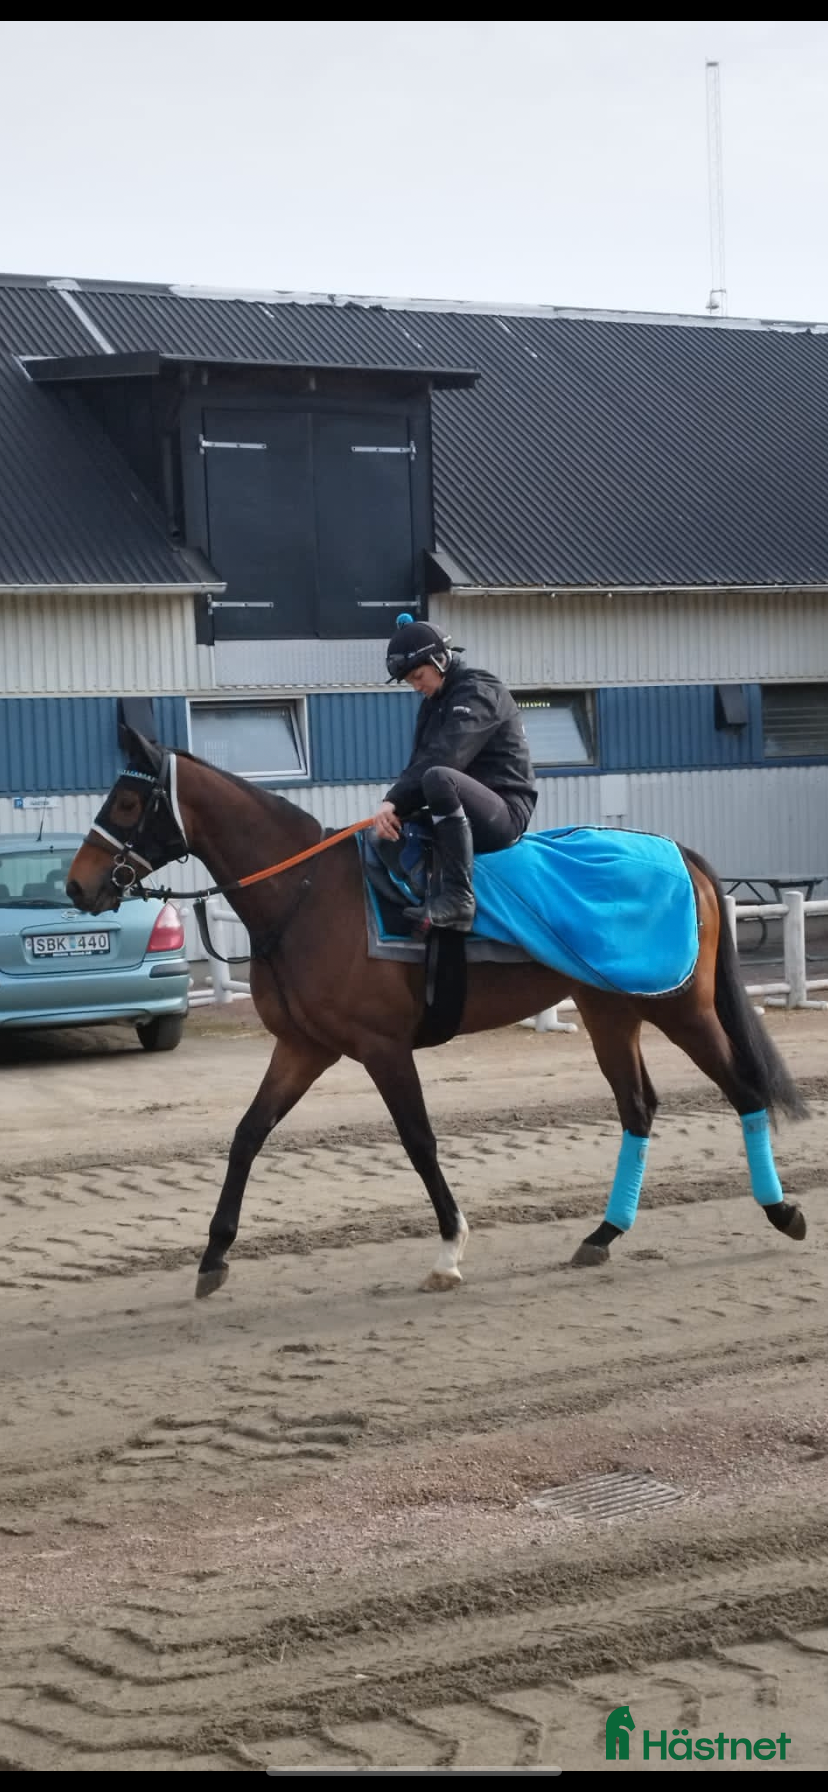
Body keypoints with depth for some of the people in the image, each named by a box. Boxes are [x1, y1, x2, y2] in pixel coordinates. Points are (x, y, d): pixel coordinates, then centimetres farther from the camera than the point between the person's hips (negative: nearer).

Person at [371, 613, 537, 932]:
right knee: (387, 840, -3)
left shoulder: (478, 691, -11)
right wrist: (393, 804, -12)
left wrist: (393, 801, -29)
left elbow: (442, 759, -24)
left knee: (439, 778, -36)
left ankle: (457, 898, -39)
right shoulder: (434, 702, 17)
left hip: (506, 812, -9)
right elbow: (417, 765, 8)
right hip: (472, 815, 9)